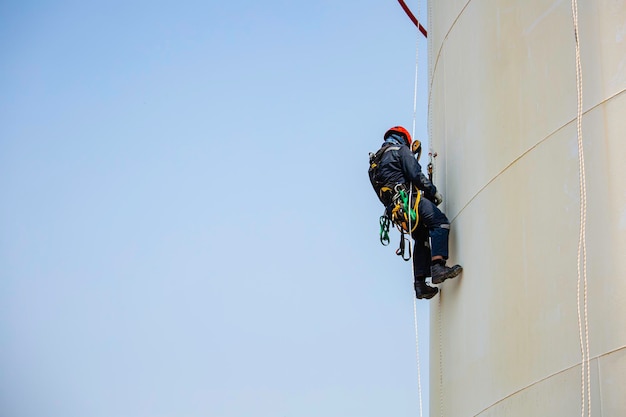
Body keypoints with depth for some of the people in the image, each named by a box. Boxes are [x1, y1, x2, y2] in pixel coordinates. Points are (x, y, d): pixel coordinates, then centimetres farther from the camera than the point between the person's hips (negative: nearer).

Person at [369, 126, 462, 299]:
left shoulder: (376, 161, 30)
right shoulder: (401, 150, 6)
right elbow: (415, 174, -8)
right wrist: (433, 191, 1)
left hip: (394, 209, 8)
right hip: (407, 199, -8)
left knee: (421, 238, 16)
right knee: (440, 222, -17)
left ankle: (420, 284, 6)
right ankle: (438, 266, -36)